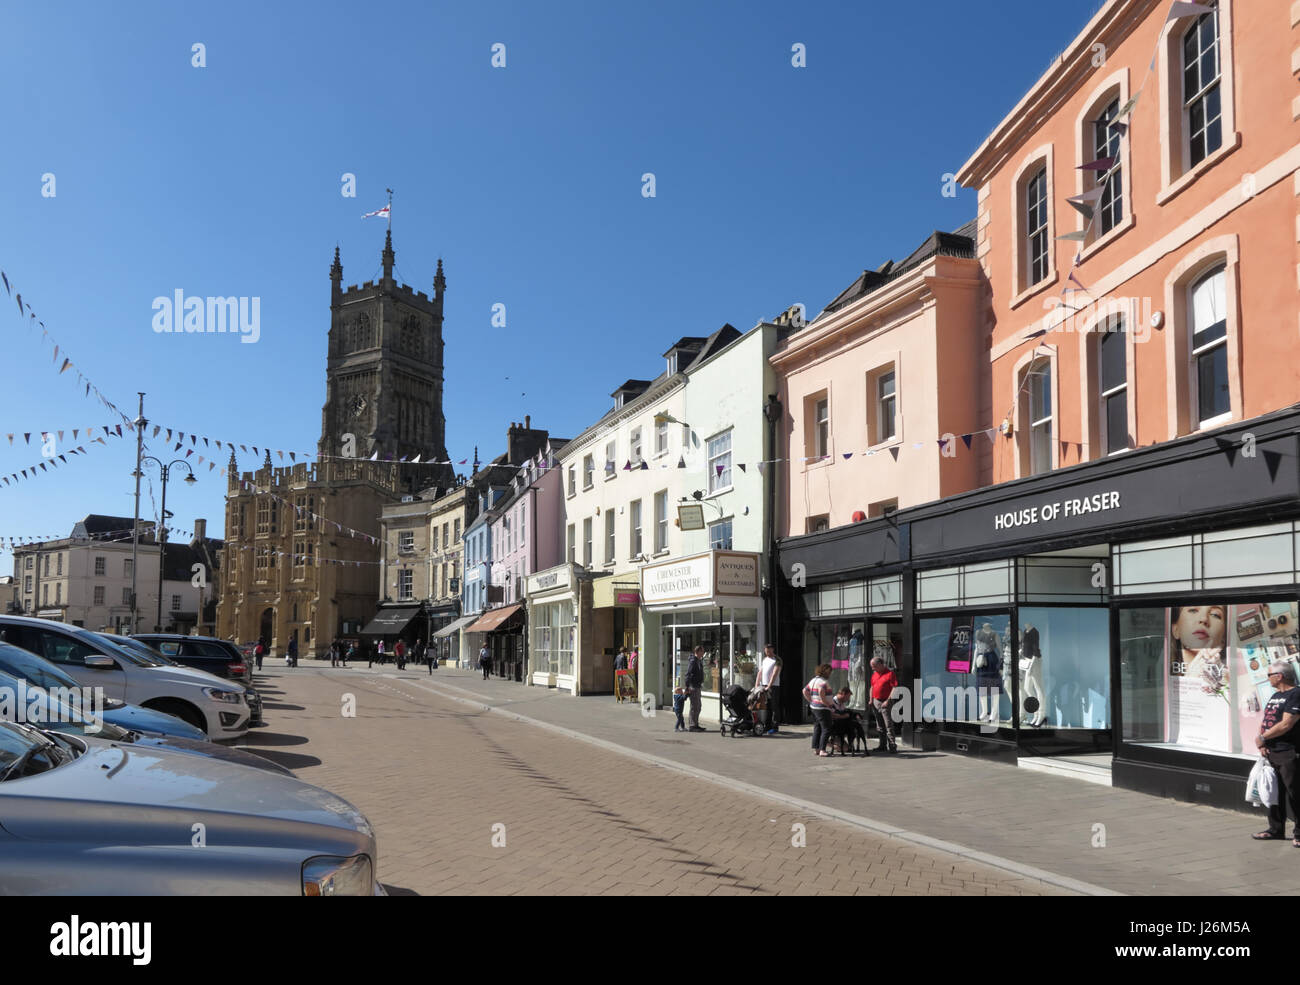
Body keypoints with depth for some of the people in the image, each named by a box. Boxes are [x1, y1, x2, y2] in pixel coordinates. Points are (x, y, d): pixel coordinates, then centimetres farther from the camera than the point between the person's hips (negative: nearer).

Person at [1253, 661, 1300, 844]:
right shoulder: (1275, 695, 17)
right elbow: (1265, 721, 18)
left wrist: (1262, 738, -9)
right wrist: (1262, 744, 2)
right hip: (1271, 752, 9)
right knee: (1274, 792, 13)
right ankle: (1276, 829, 23)